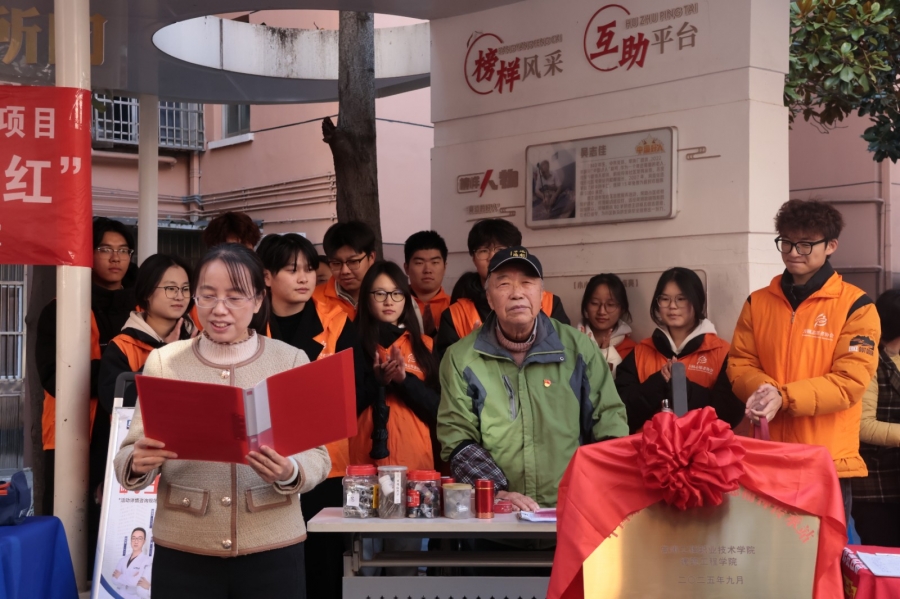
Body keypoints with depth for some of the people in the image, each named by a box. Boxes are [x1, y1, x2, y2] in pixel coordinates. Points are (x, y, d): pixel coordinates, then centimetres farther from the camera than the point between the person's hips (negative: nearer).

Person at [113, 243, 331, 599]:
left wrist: (289, 474, -23)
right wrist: (138, 464, -21)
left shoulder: (291, 361, 0)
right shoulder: (162, 362, 3)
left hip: (273, 551, 0)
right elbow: (127, 459, 1)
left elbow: (317, 456, -2)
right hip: (182, 555, 1)